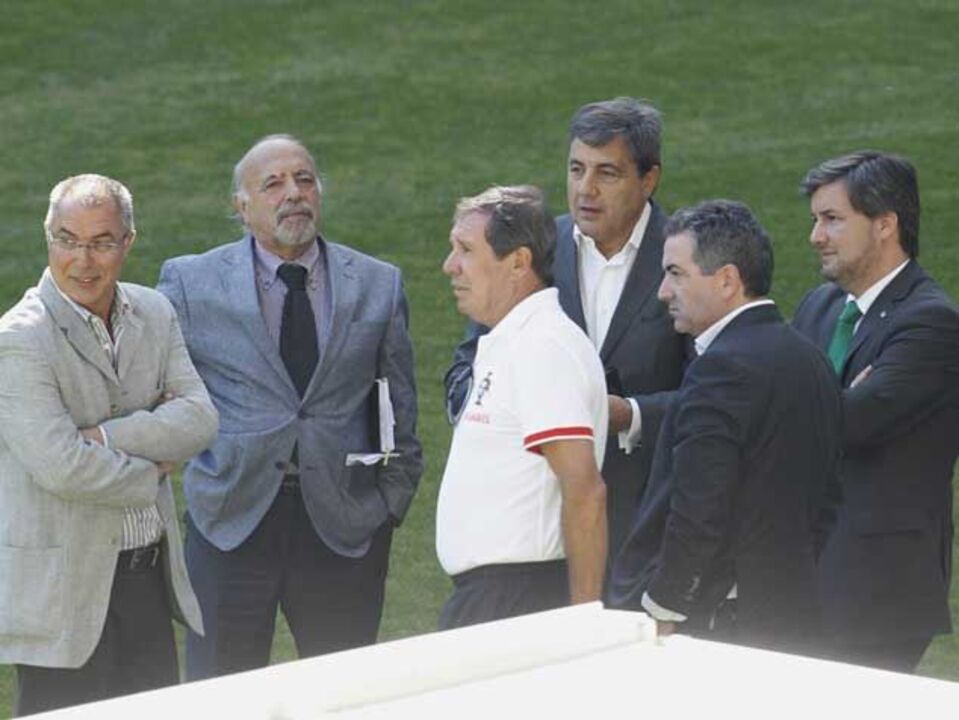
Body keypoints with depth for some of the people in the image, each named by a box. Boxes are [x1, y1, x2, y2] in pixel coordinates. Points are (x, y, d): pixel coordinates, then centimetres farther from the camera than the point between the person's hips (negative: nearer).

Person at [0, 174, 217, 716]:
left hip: (151, 572, 6)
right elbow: (60, 465, -22)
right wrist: (150, 472, -7)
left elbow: (200, 420, -3)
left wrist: (106, 436, -16)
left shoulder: (154, 314, 7)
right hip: (65, 584, -6)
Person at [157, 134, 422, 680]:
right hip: (231, 522, -1)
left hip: (344, 524, 1)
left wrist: (391, 505, 8)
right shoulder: (190, 283, 2)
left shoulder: (379, 286, 7)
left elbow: (400, 410, 11)